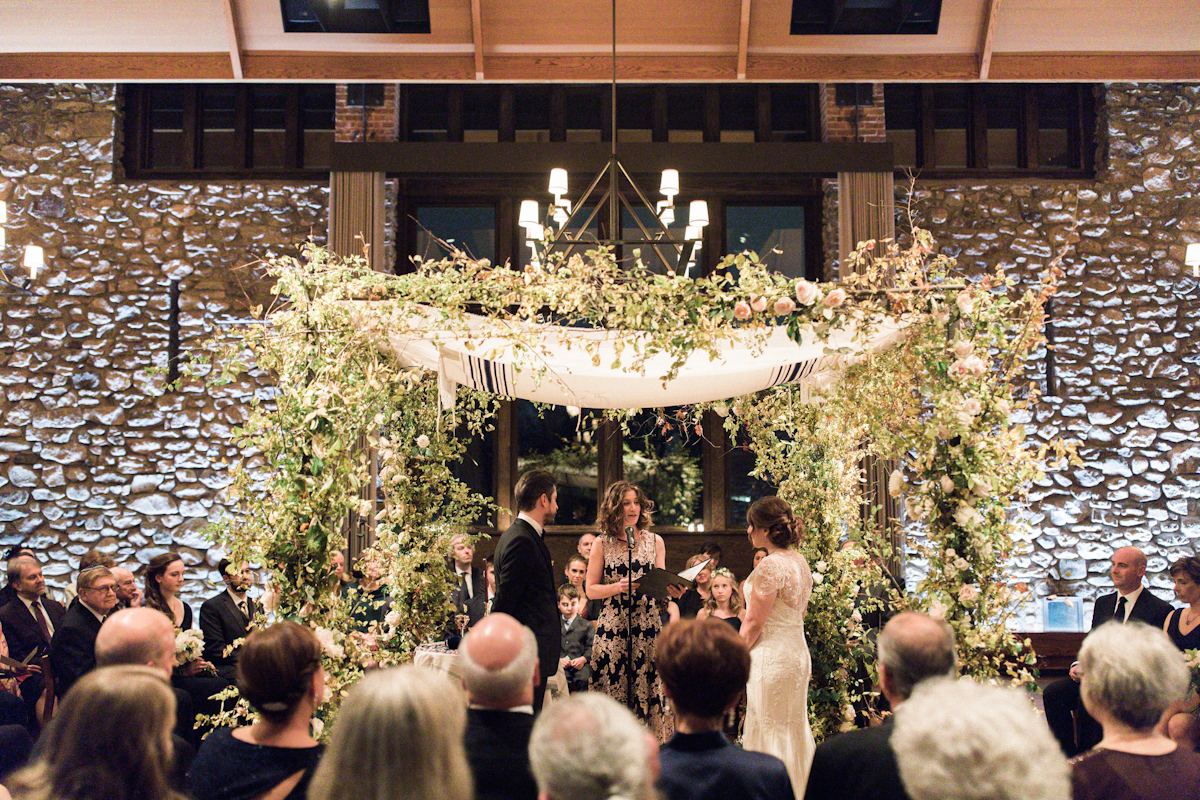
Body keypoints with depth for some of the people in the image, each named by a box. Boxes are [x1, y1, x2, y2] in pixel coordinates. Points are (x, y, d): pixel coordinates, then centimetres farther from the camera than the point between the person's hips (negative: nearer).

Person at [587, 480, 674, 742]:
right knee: (614, 694, -1)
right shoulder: (602, 544, 4)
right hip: (613, 626, -2)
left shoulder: (655, 541, 11)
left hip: (648, 626, 2)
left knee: (649, 691, -1)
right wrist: (618, 587, -14)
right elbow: (591, 589, 3)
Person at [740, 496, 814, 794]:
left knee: (771, 731, 0)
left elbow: (753, 624, -17)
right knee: (795, 728, 15)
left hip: (771, 655, -9)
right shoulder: (800, 562, 10)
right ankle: (800, 790, 21)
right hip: (798, 650, 9)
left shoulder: (770, 566, -18)